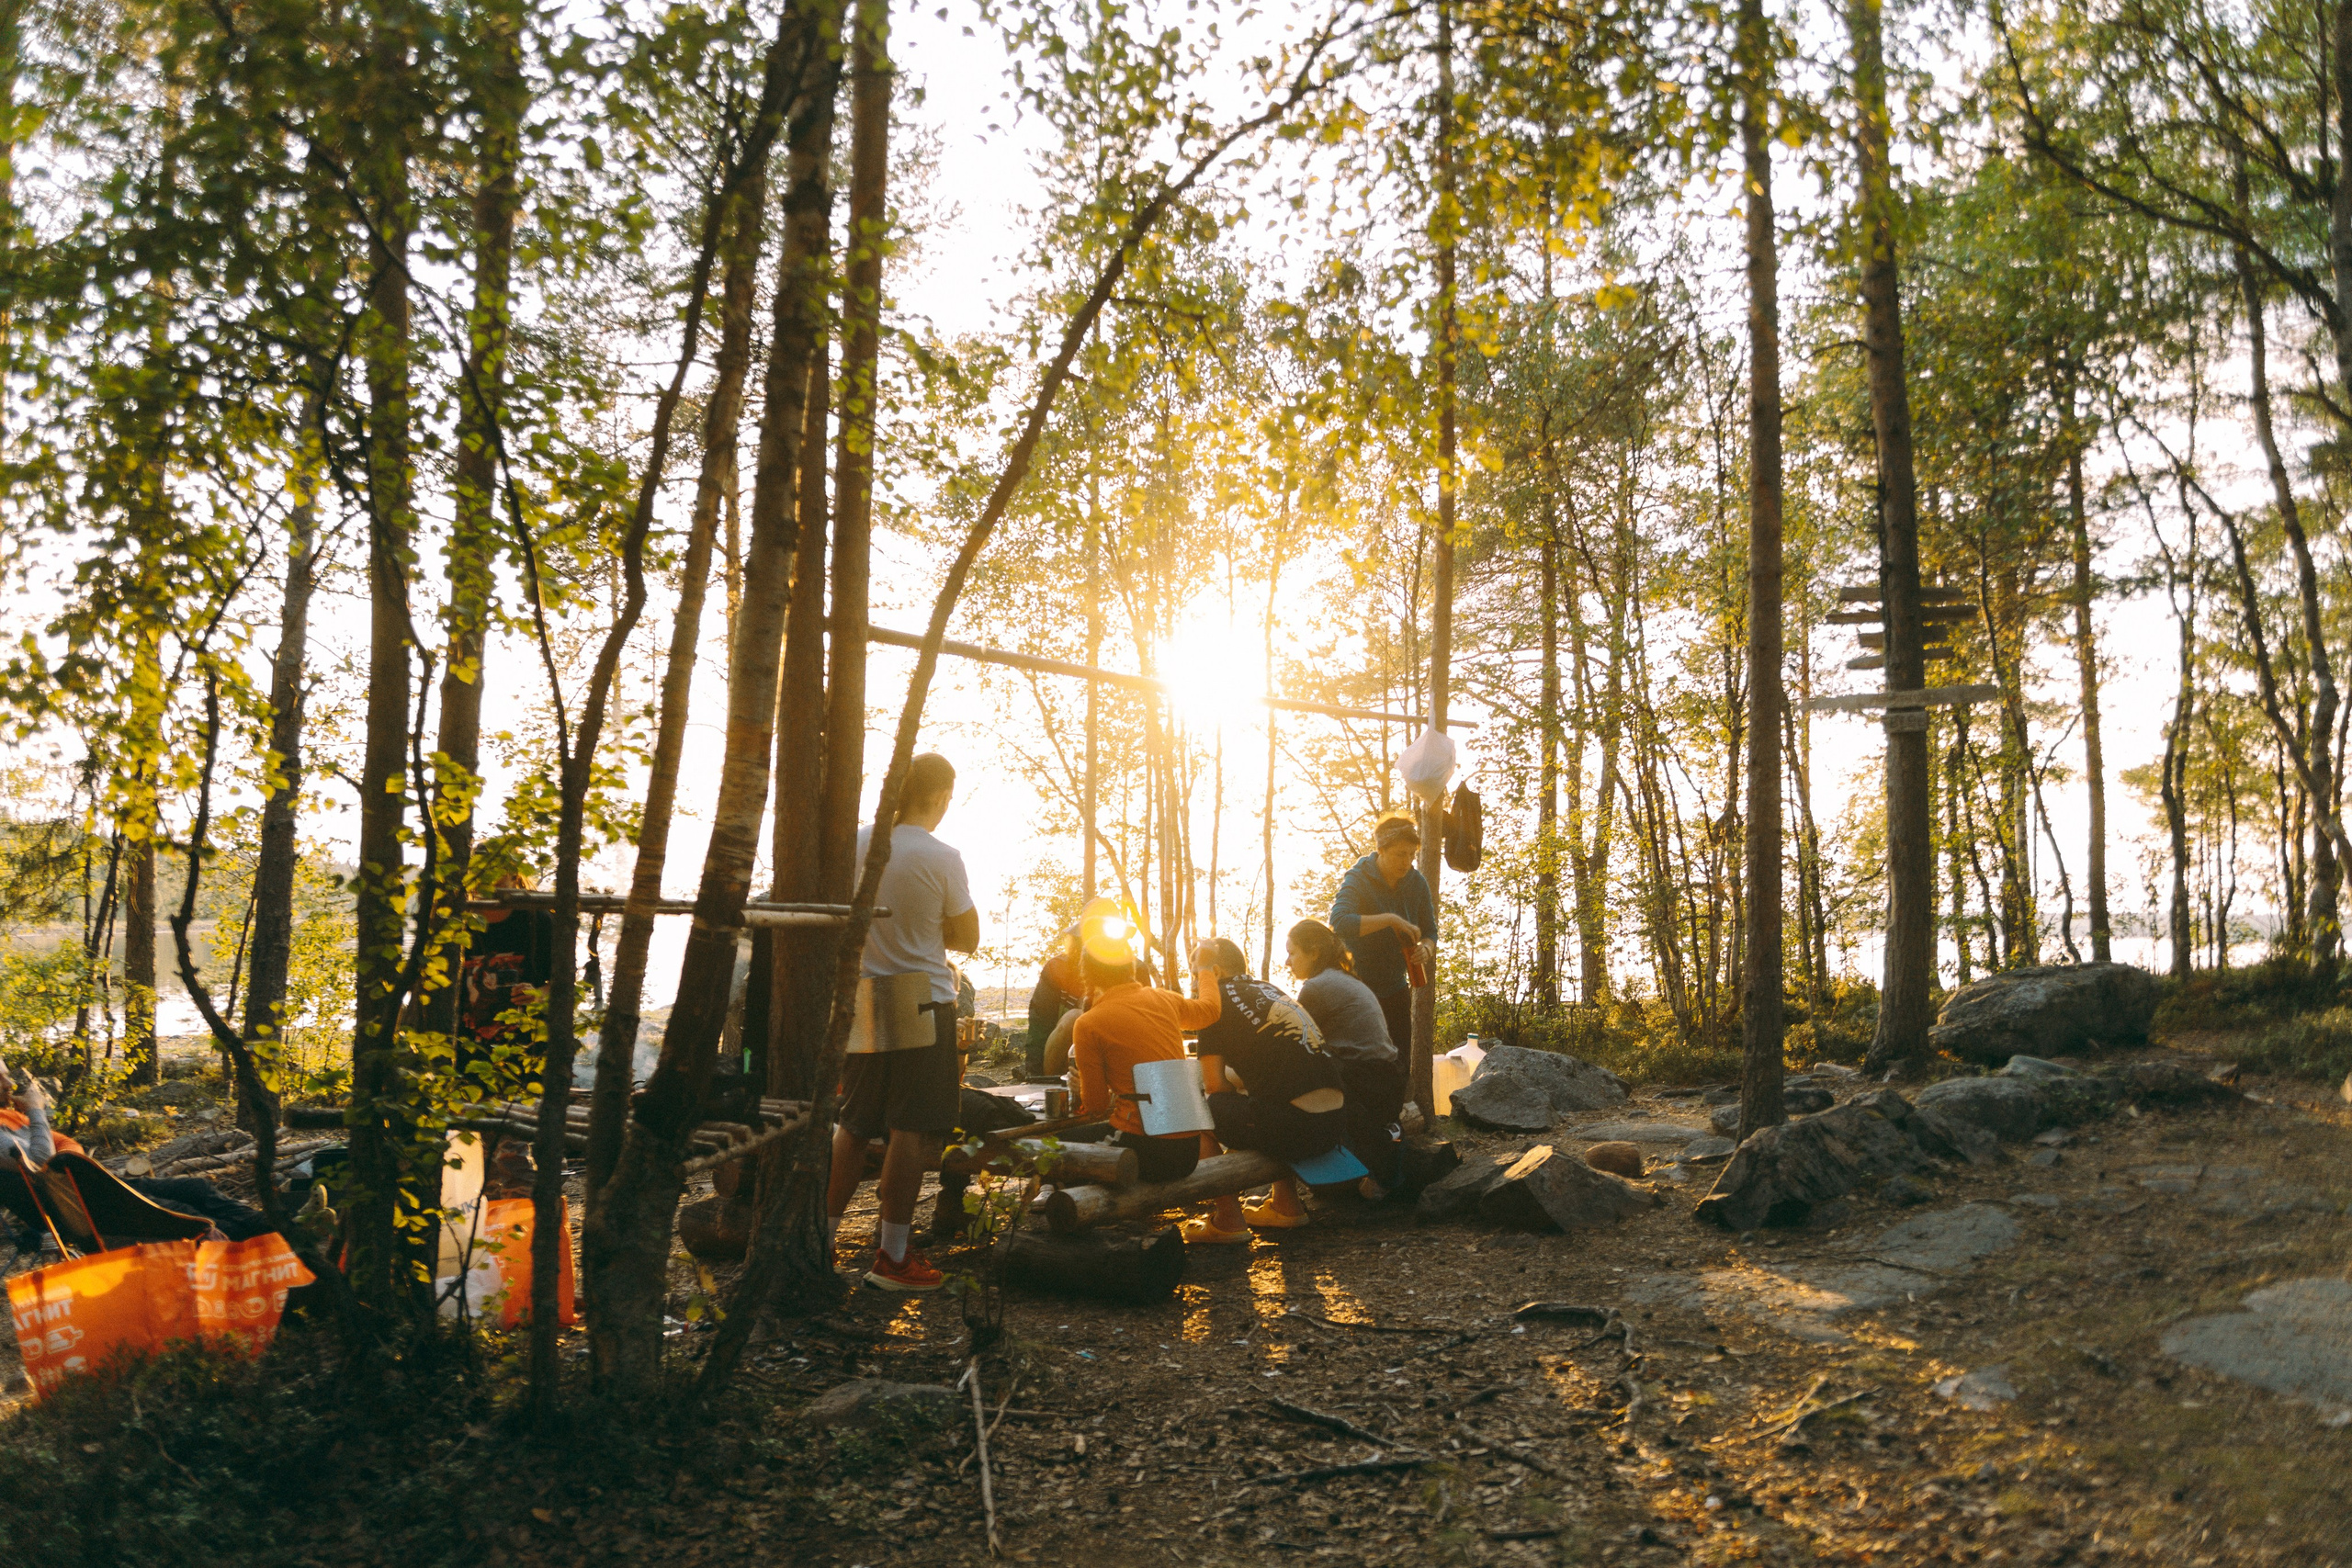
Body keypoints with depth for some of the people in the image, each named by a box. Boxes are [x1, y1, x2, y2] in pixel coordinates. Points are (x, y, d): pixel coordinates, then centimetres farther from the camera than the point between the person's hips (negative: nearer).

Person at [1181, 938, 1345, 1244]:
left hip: (1298, 1128, -8)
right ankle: (1286, 1205, 31)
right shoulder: (1269, 990, 23)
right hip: (1337, 1124, 8)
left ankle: (1228, 1220, 4)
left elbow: (1214, 1085, -1)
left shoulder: (1219, 1000, 1)